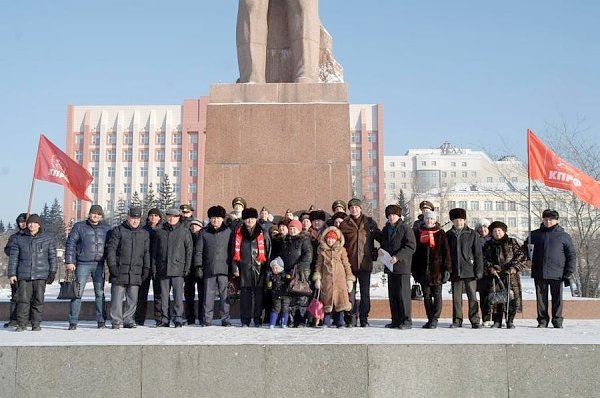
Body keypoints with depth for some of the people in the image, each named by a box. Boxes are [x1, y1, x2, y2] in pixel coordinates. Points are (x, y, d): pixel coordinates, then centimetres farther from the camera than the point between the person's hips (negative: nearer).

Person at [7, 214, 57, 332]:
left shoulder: (48, 238, 9)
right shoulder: (19, 239, 10)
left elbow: (52, 257, 9)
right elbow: (13, 257, 9)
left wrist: (52, 273, 4)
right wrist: (12, 274, 1)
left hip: (41, 275, 0)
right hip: (23, 275, 1)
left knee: (38, 299, -1)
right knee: (23, 299, -5)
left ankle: (36, 324, 7)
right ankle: (21, 324, 2)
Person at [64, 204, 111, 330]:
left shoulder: (106, 228, 13)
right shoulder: (79, 226, 5)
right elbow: (70, 244, 1)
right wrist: (69, 261, -7)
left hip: (99, 265, 2)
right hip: (83, 264, -2)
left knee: (100, 293, 5)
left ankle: (101, 321, 11)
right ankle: (73, 322, 1)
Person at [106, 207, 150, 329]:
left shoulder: (144, 234, 15)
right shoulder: (118, 231, 4)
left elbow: (146, 253, 17)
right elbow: (111, 249, -1)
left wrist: (146, 268, 9)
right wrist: (112, 266, -9)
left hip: (136, 272, 3)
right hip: (119, 271, -3)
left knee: (132, 298, 5)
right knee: (117, 297, -2)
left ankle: (128, 319, 14)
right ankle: (117, 321, 4)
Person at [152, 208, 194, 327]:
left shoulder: (184, 232, 4)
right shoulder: (159, 232, 11)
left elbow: (189, 250, 3)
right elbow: (154, 251, 13)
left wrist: (187, 267, -3)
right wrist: (154, 267, 6)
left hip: (178, 269, -3)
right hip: (163, 268, 3)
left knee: (178, 295, -5)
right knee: (164, 295, 7)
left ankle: (178, 319, 0)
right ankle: (164, 319, 13)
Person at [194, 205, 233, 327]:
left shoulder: (228, 232, 7)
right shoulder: (204, 233, 9)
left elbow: (232, 251, 7)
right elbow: (198, 251, 8)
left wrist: (232, 267, 2)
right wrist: (198, 267, 0)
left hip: (224, 270, -1)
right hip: (208, 269, 1)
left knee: (225, 295, 0)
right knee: (208, 295, 3)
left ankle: (225, 320, 6)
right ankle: (206, 320, 10)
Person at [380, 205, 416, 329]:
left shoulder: (406, 229, -6)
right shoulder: (385, 230, 16)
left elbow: (411, 246, -12)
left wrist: (398, 256, -20)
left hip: (402, 266, -7)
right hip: (390, 266, 7)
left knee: (403, 294, -6)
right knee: (392, 295, 10)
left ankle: (407, 321, 1)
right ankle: (396, 320, 17)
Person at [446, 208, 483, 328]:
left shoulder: (472, 234, 2)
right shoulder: (448, 235, 8)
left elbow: (478, 254, 1)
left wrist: (479, 270, -5)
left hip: (469, 271, -2)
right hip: (455, 272, 2)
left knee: (472, 297, 2)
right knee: (456, 297, 6)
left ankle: (475, 320, 10)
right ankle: (457, 320, 14)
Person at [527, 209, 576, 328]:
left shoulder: (564, 236, 6)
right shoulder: (535, 234, 11)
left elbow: (571, 255, 5)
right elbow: (526, 250, 19)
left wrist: (569, 272, -4)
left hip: (557, 273, -2)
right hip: (539, 273, 2)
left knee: (557, 298, 4)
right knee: (541, 298, 5)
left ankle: (557, 321, 15)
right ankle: (542, 320, 14)